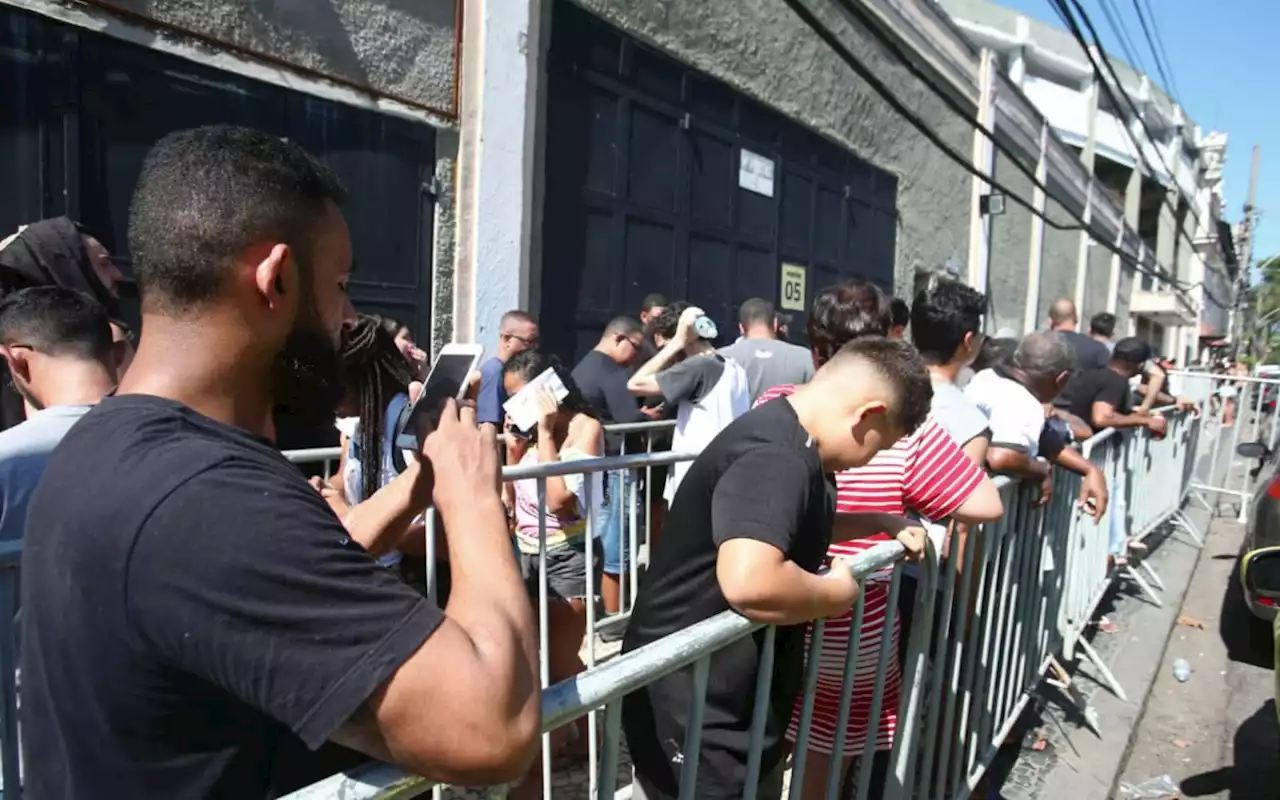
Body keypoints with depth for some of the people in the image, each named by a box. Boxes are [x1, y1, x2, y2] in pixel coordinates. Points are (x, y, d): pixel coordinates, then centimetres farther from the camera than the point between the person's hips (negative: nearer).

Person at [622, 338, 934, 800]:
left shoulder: (785, 441, 8)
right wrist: (838, 593, -22)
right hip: (694, 710, -10)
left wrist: (881, 523, 17)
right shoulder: (776, 457, -26)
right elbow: (750, 582, -41)